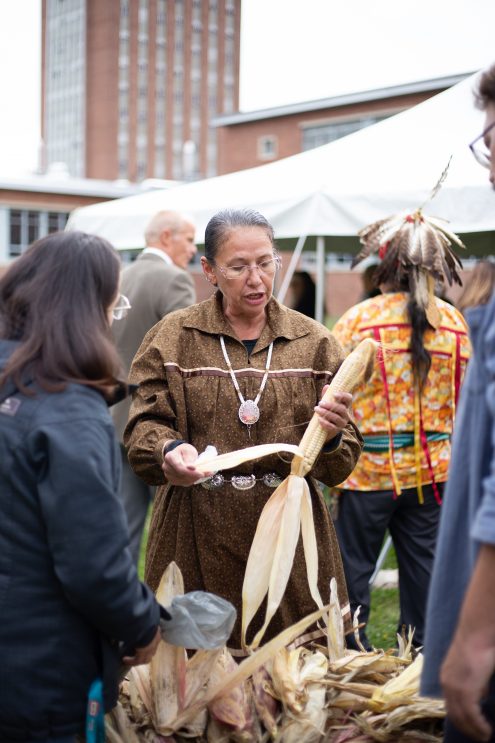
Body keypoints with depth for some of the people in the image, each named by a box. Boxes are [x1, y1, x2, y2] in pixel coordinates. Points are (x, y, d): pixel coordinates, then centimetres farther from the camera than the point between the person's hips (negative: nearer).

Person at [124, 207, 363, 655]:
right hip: (198, 542, -1)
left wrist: (331, 437, -18)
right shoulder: (173, 338, 4)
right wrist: (168, 450, -22)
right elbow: (143, 428, 0)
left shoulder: (314, 342, 6)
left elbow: (342, 463, 5)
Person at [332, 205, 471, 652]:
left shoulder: (358, 321, -10)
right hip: (433, 467, 4)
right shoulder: (455, 322, 2)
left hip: (370, 467, -4)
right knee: (423, 565, 13)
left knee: (354, 567, 8)